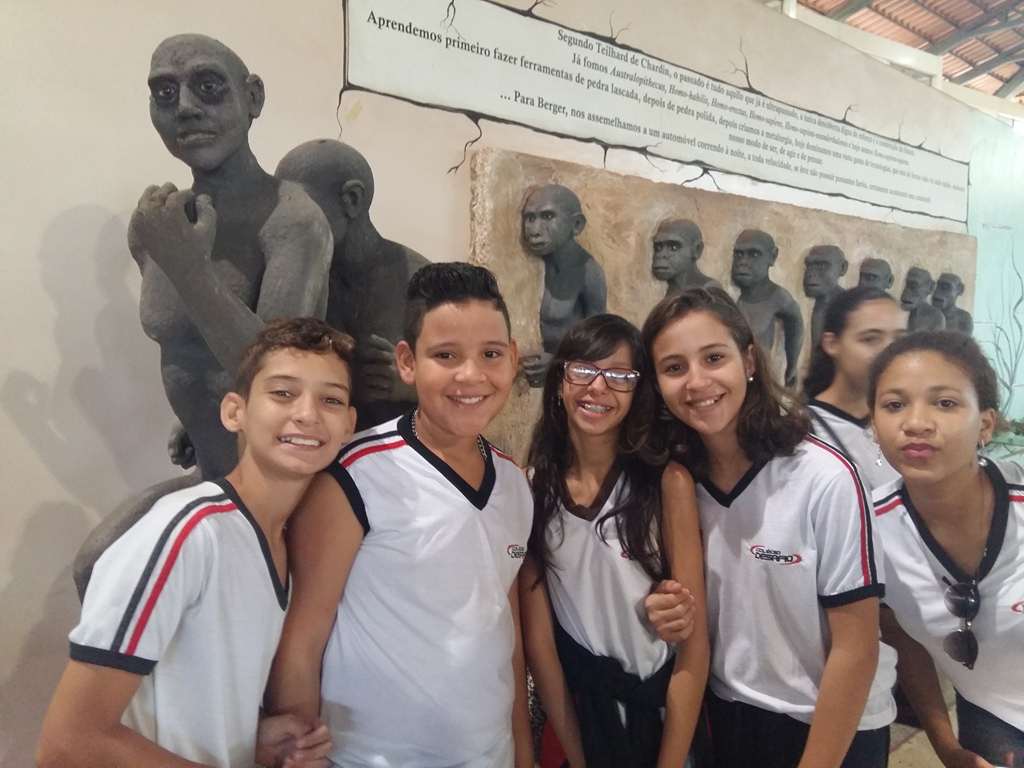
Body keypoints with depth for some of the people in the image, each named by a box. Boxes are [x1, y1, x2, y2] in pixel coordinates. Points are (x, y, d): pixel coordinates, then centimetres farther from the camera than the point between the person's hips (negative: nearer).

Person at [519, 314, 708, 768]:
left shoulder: (667, 482, -17)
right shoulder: (533, 485, -10)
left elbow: (694, 641, -14)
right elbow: (537, 636, -7)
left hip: (663, 703, -1)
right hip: (576, 701, 2)